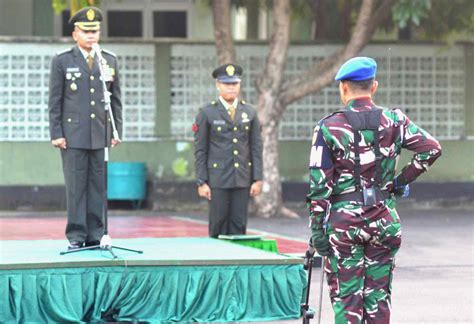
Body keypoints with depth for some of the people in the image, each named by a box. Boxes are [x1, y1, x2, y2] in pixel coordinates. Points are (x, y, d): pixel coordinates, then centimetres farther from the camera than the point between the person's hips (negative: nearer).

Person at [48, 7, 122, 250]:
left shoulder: (110, 61, 12)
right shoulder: (62, 61, 4)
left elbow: (116, 99, 14)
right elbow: (55, 100, 2)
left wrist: (117, 130, 7)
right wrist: (56, 134, -4)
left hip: (101, 136, 3)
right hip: (73, 135, -2)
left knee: (98, 186, 1)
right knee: (75, 187, -3)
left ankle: (96, 235, 6)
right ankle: (76, 236, 1)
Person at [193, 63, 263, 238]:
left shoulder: (249, 112, 10)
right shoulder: (206, 113, 1)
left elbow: (256, 148, 10)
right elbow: (200, 150, 0)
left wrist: (258, 179, 3)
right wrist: (201, 182, -6)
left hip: (242, 180, 3)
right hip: (218, 180, -3)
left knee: (238, 227, 2)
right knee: (218, 226, -2)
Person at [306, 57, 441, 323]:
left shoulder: (328, 128, -6)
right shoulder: (393, 121, 1)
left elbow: (320, 184, -7)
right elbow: (432, 148, -7)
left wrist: (317, 228, -2)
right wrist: (402, 181, 4)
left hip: (344, 219, -2)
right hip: (383, 218, 3)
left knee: (346, 295, 3)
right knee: (378, 294, 10)